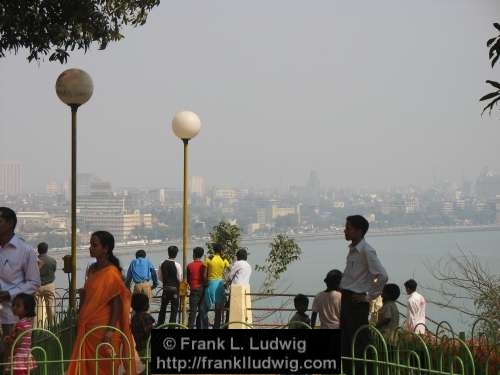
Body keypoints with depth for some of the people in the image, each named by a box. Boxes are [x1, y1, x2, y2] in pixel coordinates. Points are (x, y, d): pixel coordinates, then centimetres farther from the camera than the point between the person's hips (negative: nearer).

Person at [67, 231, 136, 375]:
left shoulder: (111, 273, -13)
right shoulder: (92, 269, 11)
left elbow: (117, 305, -16)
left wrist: (110, 331, -21)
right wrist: (80, 321, 16)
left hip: (102, 330, -8)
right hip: (88, 328, 8)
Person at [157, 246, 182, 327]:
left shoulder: (163, 264, -2)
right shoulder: (177, 265, -15)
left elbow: (160, 276, 4)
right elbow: (180, 279, -13)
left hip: (165, 288, 5)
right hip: (174, 288, -4)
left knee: (163, 307, 17)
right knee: (174, 309, 4)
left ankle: (159, 325, 23)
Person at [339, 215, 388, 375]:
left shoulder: (366, 251, -15)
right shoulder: (352, 249, 12)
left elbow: (382, 275, -21)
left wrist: (370, 296, -15)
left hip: (357, 302, -9)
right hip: (346, 299, 9)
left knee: (359, 343, -5)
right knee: (345, 342, 13)